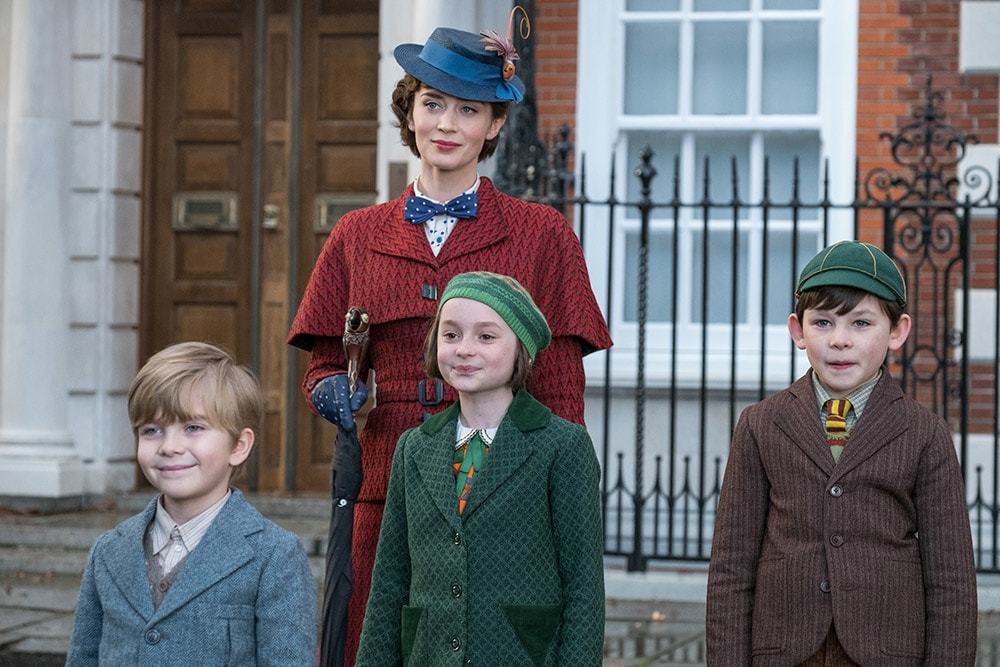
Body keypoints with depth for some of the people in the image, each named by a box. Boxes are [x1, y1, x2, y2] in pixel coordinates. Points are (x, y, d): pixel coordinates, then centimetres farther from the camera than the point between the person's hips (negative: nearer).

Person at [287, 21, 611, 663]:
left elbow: (561, 393, 3)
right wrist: (336, 394, -4)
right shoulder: (358, 236, 12)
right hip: (387, 489, 2)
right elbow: (324, 366, 18)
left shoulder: (541, 235, 5)